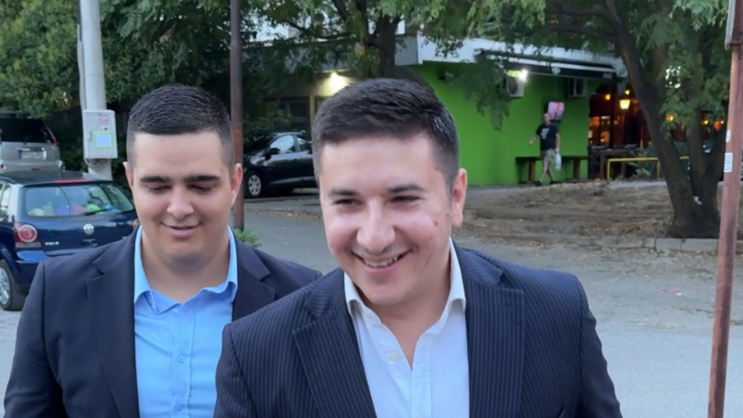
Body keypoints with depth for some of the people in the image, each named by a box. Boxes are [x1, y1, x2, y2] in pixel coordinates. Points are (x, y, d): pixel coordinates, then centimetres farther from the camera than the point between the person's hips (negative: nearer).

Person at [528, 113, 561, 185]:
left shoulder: (553, 127, -2)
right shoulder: (541, 127, 11)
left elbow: (557, 137, -3)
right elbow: (536, 135, 11)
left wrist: (557, 147, -10)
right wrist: (531, 141, -9)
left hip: (550, 149, -6)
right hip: (542, 149, 6)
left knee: (545, 165, -16)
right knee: (547, 167, 11)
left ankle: (540, 181, -24)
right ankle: (552, 180, 26)